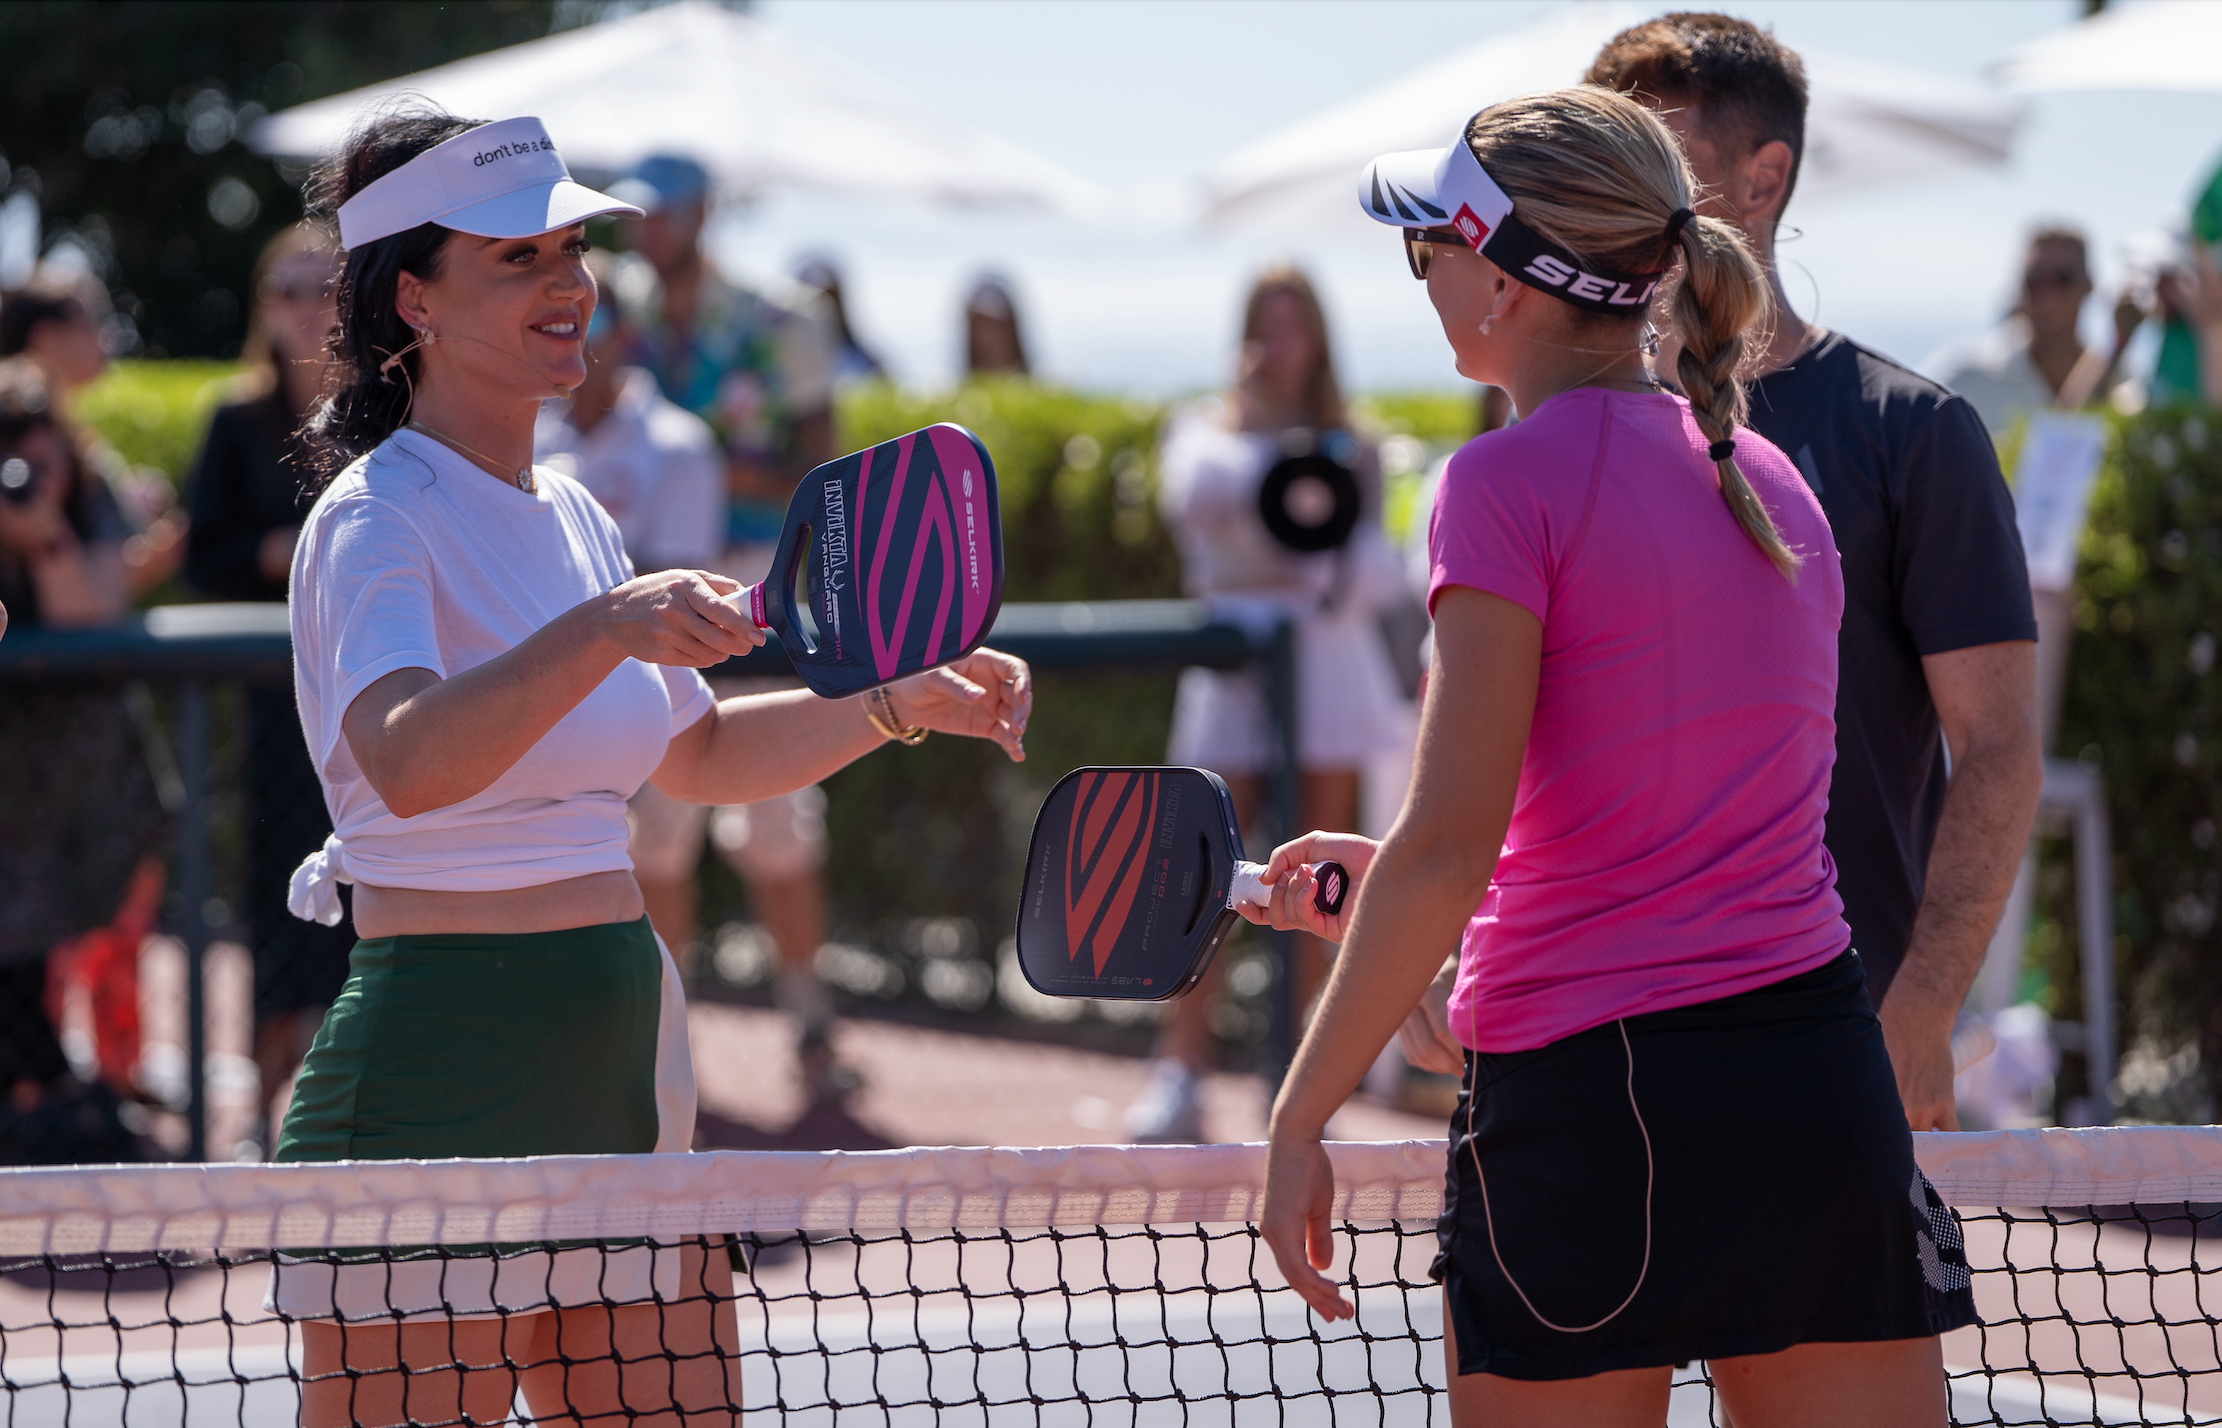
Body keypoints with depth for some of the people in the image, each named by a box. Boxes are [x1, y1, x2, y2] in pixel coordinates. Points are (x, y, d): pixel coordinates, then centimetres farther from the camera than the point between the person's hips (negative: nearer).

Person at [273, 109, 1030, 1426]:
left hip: (620, 1067, 8)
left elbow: (695, 752, 27)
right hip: (446, 1060, -8)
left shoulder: (567, 513, 14)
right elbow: (408, 761, -32)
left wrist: (906, 702, 14)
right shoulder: (377, 519, -11)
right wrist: (606, 628, -44)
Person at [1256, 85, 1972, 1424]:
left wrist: (1302, 1118, -9)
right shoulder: (1771, 483, 13)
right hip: (1826, 1088, 6)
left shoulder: (1515, 480, -9)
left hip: (1593, 1105, -6)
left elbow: (1449, 845, -14)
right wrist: (1400, 879, 30)